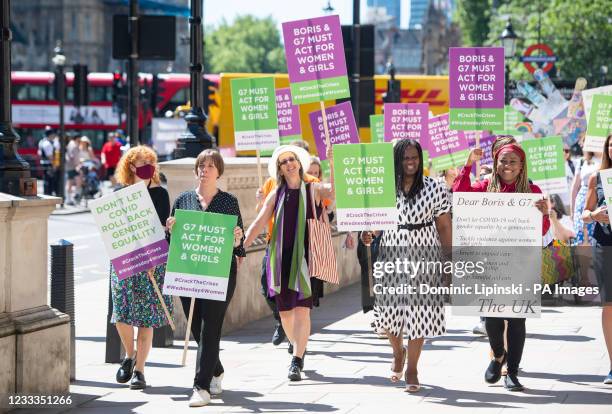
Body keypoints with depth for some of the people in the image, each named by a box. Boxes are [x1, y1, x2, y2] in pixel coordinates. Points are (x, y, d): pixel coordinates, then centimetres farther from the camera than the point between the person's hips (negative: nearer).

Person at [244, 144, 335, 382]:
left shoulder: (313, 190, 5)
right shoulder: (276, 194, 12)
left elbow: (335, 193, -15)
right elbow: (259, 224, 9)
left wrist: (332, 164, -23)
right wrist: (240, 248, 0)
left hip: (305, 255, -3)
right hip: (281, 257, 3)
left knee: (302, 309, -12)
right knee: (284, 310, 5)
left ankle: (296, 362, -11)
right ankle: (299, 350, 29)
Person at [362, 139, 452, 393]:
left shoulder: (435, 188, -1)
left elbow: (444, 227, 2)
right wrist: (367, 234, -9)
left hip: (423, 256, -2)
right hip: (391, 254, 2)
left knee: (418, 311, -3)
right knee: (389, 310, 4)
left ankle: (412, 370, 8)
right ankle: (398, 352, 36)